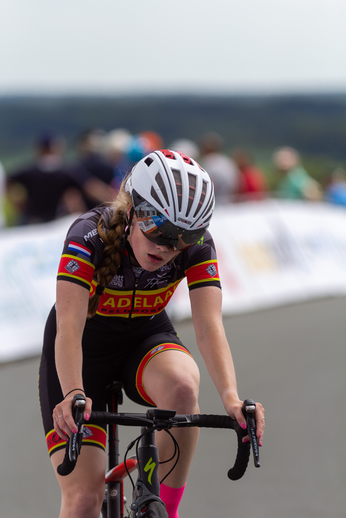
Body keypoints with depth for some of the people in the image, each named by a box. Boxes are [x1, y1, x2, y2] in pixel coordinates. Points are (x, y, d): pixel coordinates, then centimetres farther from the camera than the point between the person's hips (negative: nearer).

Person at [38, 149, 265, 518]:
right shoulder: (90, 235, -29)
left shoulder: (197, 246, -20)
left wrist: (231, 397, -47)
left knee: (182, 386, -36)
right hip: (83, 352, -2)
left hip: (145, 341, 2)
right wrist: (73, 395, -56)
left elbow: (209, 326, -29)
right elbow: (69, 327, -39)